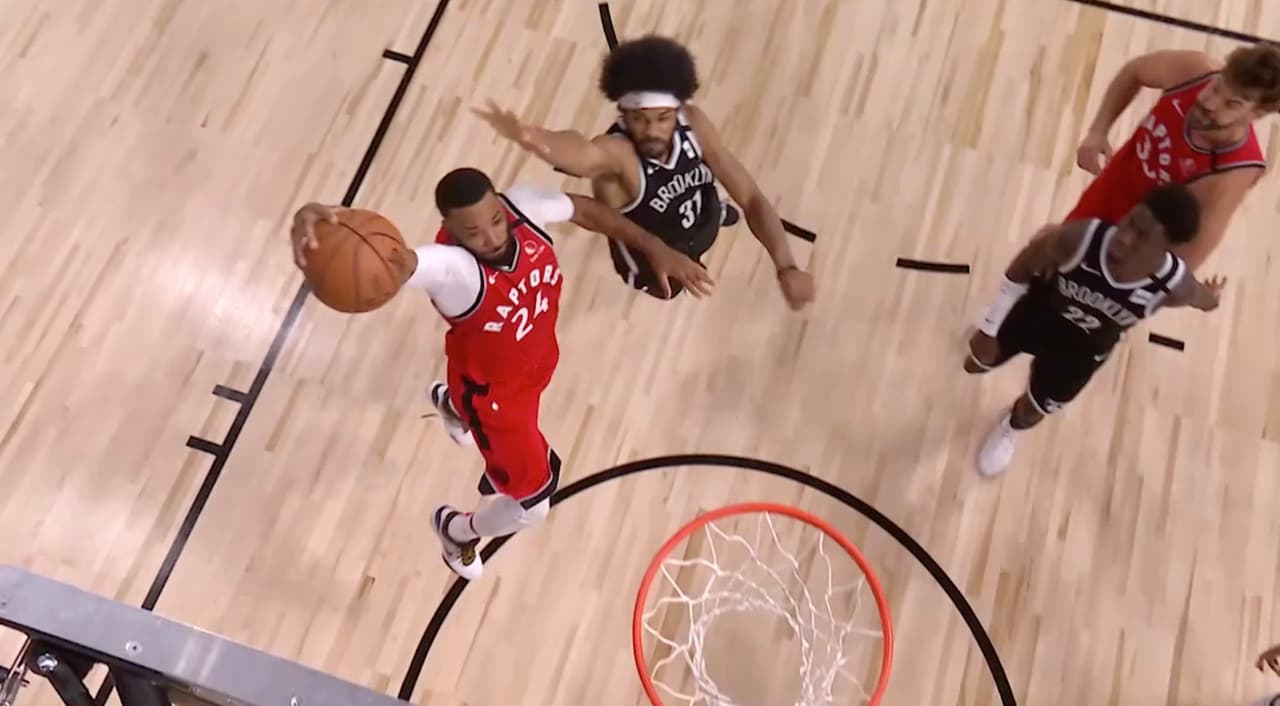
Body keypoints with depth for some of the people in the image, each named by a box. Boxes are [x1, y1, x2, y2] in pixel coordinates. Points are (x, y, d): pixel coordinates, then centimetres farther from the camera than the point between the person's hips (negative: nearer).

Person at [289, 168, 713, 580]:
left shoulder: (520, 205, -28)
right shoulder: (450, 266, -44)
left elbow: (584, 209, -7)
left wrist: (653, 247, -7)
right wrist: (313, 223, -85)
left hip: (537, 359, 6)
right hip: (494, 391, -6)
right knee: (533, 506, 4)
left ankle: (452, 403, 78)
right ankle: (457, 531, 39)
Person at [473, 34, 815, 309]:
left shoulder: (693, 123, -29)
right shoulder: (615, 152, -43)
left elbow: (752, 198, -26)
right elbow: (583, 153, -68)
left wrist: (786, 267, -41)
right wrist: (533, 138, -93)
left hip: (702, 227, 4)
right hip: (654, 269, -4)